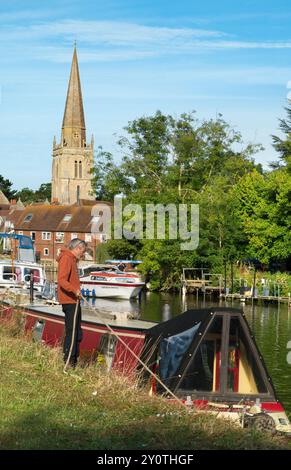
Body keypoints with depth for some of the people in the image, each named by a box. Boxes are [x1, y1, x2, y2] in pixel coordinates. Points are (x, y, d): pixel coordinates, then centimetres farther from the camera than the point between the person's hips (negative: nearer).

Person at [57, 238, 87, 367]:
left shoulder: (72, 259, 18)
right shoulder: (66, 259, -14)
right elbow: (61, 280, -24)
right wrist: (74, 290, -32)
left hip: (74, 300, 10)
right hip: (69, 300, -10)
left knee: (77, 332, 14)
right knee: (71, 331, -8)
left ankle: (74, 358, 22)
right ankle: (68, 360, -5)